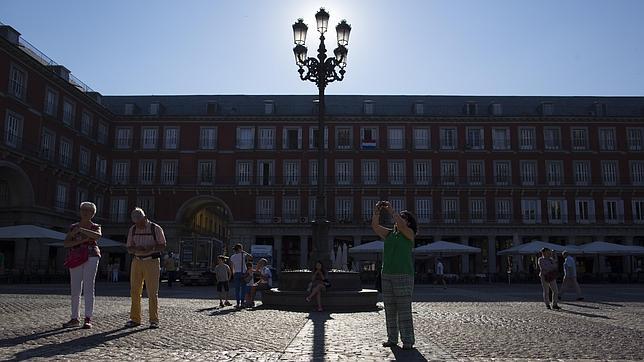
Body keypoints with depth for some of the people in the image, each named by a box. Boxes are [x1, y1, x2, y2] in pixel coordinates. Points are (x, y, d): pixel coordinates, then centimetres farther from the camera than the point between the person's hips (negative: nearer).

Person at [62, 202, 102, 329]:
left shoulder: (95, 227, 6)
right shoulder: (73, 227, 13)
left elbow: (98, 236, -19)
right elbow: (66, 243, 0)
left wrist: (81, 230, -23)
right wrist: (80, 241, -15)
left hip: (91, 258, -3)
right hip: (76, 260, 3)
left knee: (88, 287, -9)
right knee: (75, 289, 4)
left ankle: (88, 319, -9)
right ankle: (75, 319, 14)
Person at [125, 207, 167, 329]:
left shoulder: (156, 229, -5)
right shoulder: (132, 230, 7)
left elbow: (163, 246, -3)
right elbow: (129, 249, 8)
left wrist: (151, 248, -22)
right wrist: (136, 249, -14)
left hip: (152, 261, -4)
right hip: (137, 261, 4)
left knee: (152, 292, -6)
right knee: (134, 291, 2)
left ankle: (154, 320, -2)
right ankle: (135, 319, 10)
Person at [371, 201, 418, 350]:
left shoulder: (409, 234, 0)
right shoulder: (389, 234, 16)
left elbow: (401, 225, -19)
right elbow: (375, 226, 6)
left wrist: (391, 210, -12)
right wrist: (376, 212, -7)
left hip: (403, 276, -6)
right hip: (387, 276, 6)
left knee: (404, 310, -6)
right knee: (390, 310, 7)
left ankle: (408, 341, -2)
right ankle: (392, 339, 14)